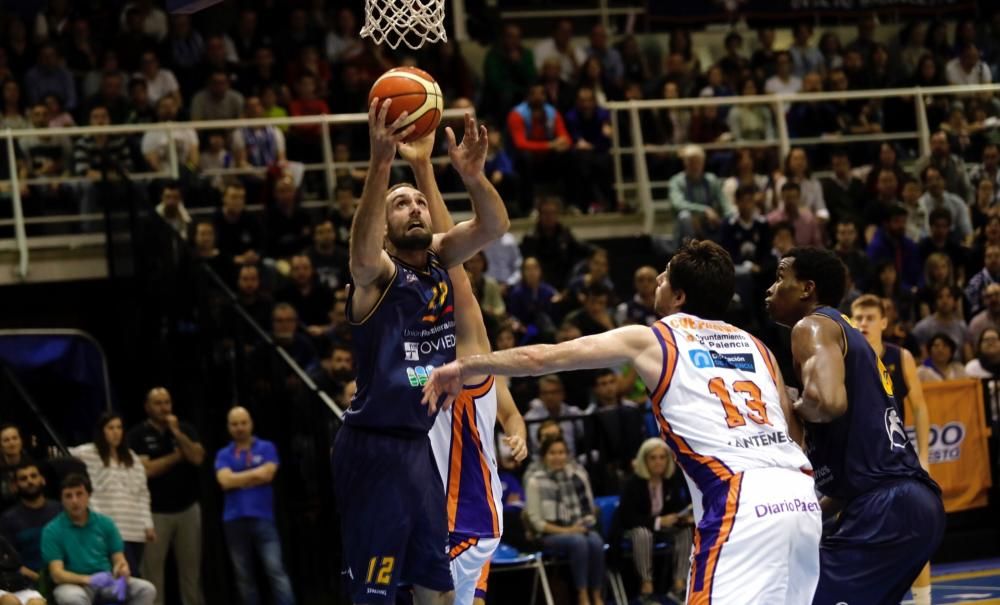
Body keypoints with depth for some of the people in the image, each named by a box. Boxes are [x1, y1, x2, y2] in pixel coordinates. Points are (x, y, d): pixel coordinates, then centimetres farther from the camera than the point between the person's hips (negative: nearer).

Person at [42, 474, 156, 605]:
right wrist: (88, 579, -31)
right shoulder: (52, 531, -4)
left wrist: (121, 579, -20)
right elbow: (57, 574, -12)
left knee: (146, 589, -20)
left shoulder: (105, 523, 6)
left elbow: (120, 562, 5)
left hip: (107, 583, 4)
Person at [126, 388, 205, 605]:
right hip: (155, 512, -3)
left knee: (191, 567, 6)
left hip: (188, 509, 3)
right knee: (152, 569, -4)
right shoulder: (138, 435, -3)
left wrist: (177, 433, -13)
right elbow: (147, 469, -13)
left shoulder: (185, 429, 8)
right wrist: (177, 456, -4)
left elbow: (197, 457, -7)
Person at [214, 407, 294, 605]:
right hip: (234, 520, 2)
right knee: (244, 576, 6)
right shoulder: (224, 455, 10)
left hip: (263, 517, -2)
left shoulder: (266, 448, 7)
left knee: (275, 570, -13)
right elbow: (225, 481, -7)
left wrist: (238, 479, -2)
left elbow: (268, 474, -9)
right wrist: (255, 473, -4)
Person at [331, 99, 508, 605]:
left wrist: (473, 176, -32)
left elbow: (494, 226, -10)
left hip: (417, 444, 8)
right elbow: (363, 254, -38)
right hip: (373, 447, -7)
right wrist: (380, 163, -51)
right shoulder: (378, 274, -14)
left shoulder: (440, 259, 5)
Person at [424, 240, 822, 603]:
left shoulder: (650, 340, 10)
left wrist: (465, 366, 24)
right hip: (802, 498, 6)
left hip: (741, 502, -6)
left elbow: (542, 357, 12)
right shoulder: (755, 346, 24)